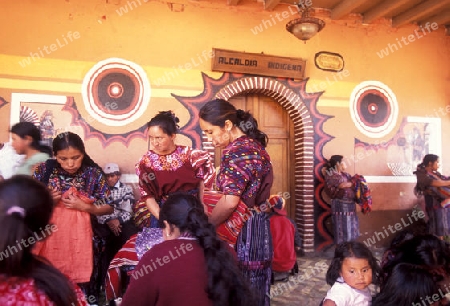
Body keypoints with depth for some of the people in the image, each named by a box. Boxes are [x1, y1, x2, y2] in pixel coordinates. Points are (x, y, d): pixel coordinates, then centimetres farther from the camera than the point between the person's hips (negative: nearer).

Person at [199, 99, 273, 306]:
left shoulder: (236, 151, -20)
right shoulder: (253, 144, 10)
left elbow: (229, 202, -26)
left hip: (243, 230, -10)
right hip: (259, 225, 10)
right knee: (255, 289, 19)